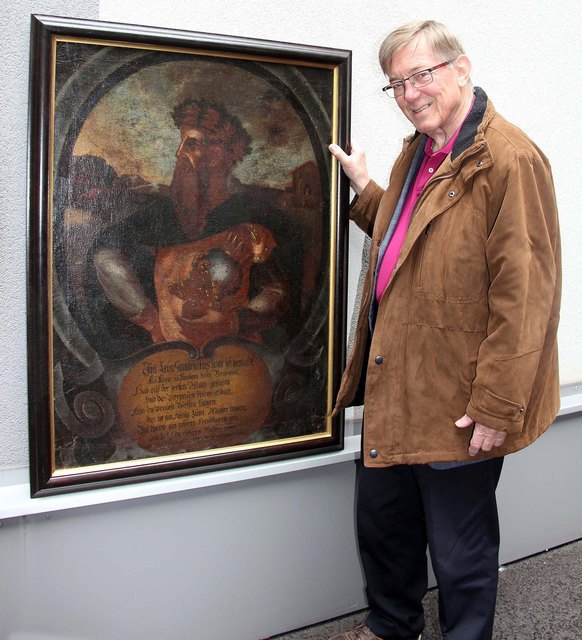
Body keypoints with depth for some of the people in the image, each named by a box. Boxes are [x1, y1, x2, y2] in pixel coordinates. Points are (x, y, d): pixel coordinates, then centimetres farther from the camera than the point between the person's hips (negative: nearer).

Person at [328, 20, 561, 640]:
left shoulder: (509, 160, -17)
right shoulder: (416, 155, 12)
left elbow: (524, 294, -21)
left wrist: (497, 408, -21)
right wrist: (364, 191, 16)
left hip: (458, 404, -9)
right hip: (394, 386, 9)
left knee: (459, 553, 10)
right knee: (382, 525, 24)